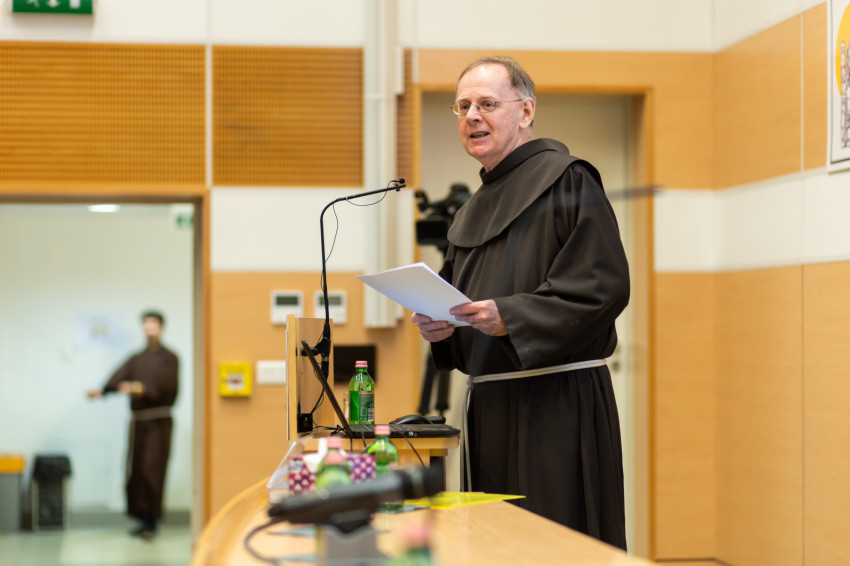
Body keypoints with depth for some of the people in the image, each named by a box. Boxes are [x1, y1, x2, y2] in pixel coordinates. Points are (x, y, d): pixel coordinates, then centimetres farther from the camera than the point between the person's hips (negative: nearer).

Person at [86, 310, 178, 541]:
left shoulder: (168, 358, -1)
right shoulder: (136, 359, 14)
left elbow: (162, 383, -20)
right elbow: (119, 377, -3)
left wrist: (140, 388, -39)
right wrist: (102, 390, -24)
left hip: (159, 421, -6)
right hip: (138, 420, 6)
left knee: (151, 471, -12)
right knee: (135, 471, 4)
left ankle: (151, 523, -10)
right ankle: (143, 520, 13)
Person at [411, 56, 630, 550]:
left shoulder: (567, 181, -7)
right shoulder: (474, 211, 19)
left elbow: (603, 286, -16)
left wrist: (509, 316, -22)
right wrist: (443, 326, 1)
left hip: (556, 408, -8)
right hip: (490, 407, 8)